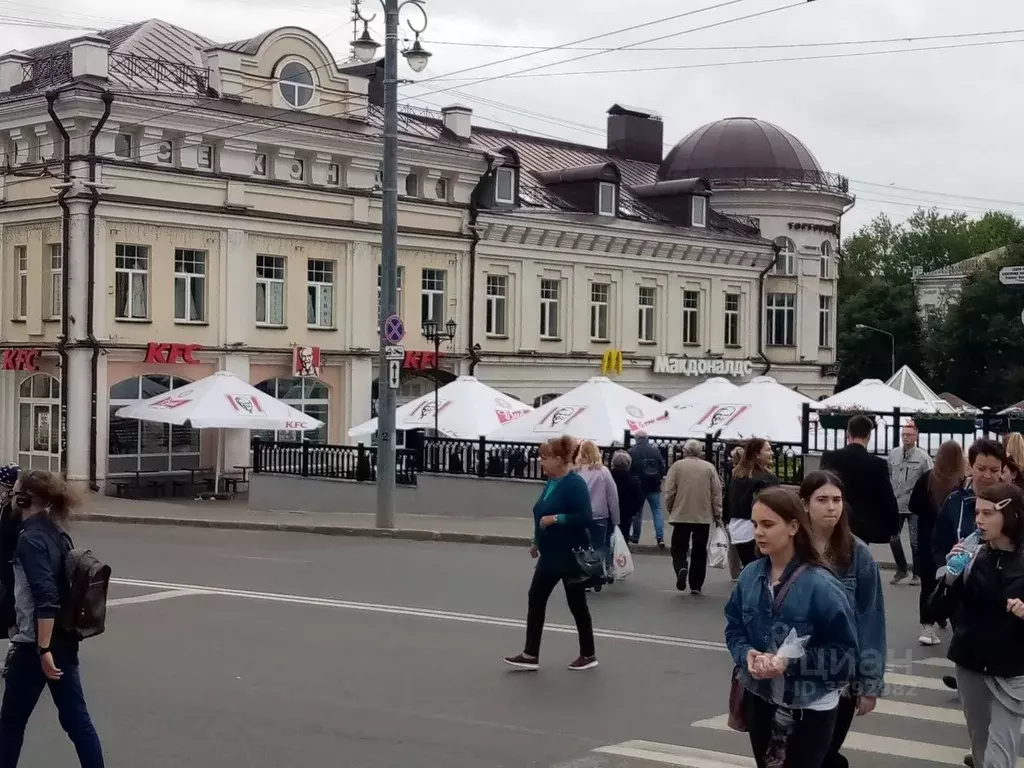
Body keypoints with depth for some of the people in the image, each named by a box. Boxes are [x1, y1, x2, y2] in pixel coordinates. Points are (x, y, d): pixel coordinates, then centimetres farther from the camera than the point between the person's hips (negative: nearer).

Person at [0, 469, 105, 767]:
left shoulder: (30, 539, -17)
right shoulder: (56, 532, 9)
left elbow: (45, 600, -24)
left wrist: (44, 649, -25)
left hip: (35, 645, -8)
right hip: (65, 642, 8)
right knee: (76, 718, 8)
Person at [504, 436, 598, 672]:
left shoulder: (574, 484, -19)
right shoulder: (551, 482, 9)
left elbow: (585, 519, -26)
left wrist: (556, 518, -27)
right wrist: (536, 542, 18)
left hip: (571, 556, -9)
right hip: (550, 555, 9)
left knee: (576, 604, 4)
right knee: (536, 599, 6)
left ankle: (588, 655, 19)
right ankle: (531, 655, 11)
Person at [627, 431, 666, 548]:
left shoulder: (631, 452, -8)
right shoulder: (655, 451, -1)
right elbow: (662, 467, 1)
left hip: (638, 486, -1)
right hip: (654, 487, 1)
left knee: (637, 512, 12)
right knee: (657, 511, 4)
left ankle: (635, 536, 20)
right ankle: (660, 537, -5)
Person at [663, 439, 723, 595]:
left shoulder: (677, 466, -2)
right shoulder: (709, 467, 2)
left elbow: (669, 492, -3)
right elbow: (717, 493, 1)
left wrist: (670, 510, 12)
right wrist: (718, 516, 10)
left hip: (681, 515, -1)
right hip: (704, 516, 1)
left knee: (679, 548, 9)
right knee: (699, 551, 11)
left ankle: (681, 569, -19)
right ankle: (696, 585, 11)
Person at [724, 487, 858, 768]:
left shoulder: (820, 585, -20)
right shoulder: (750, 576, -4)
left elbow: (844, 652, -16)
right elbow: (734, 629, 7)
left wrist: (791, 662, -25)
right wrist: (747, 655, -14)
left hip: (810, 708, -5)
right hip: (760, 699, 5)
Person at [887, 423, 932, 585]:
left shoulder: (923, 457, -9)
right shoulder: (893, 454, 3)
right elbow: (888, 476, 12)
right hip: (895, 504, 4)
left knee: (915, 541, 4)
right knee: (893, 538, 8)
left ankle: (917, 574, 16)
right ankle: (901, 569, 26)